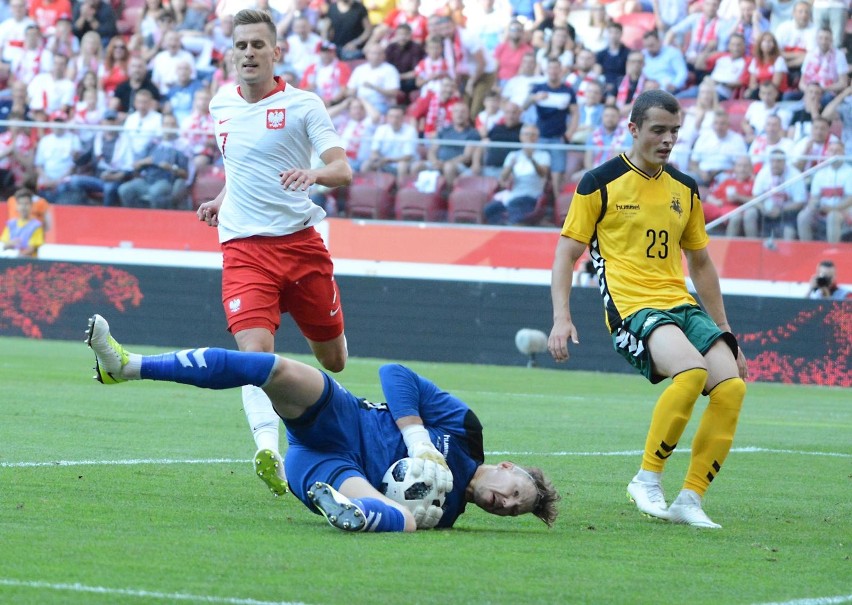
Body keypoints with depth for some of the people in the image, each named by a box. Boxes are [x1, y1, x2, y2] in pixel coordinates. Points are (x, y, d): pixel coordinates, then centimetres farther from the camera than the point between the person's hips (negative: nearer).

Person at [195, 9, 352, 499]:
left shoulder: (303, 105, -4)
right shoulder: (221, 106, 10)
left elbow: (342, 170, -14)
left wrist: (314, 174, -34)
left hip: (300, 241, -2)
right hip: (243, 247, 2)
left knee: (332, 356, 10)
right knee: (254, 346, -22)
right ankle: (268, 449, -35)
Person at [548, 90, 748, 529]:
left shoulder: (684, 190, 17)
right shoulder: (600, 184, 1)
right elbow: (567, 253, 3)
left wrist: (726, 334, 25)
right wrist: (561, 317, -10)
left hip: (682, 306, 6)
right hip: (633, 307, -6)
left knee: (731, 385, -18)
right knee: (692, 369, -33)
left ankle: (690, 499, -9)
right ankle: (646, 479, -18)